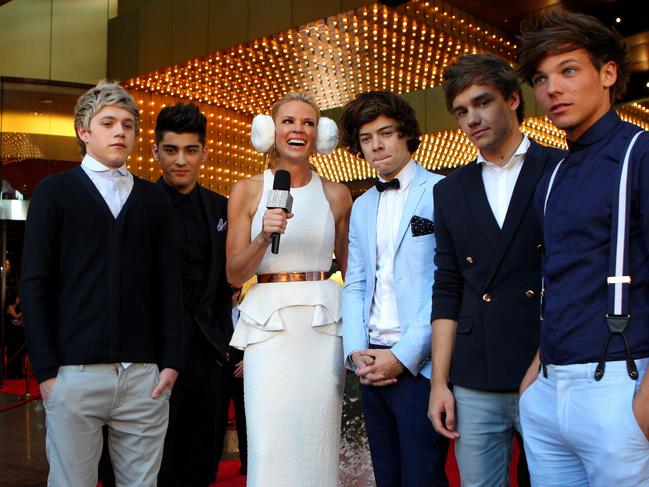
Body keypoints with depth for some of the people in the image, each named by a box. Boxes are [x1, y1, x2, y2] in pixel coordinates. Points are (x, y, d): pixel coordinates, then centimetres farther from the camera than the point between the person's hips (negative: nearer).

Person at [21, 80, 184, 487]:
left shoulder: (154, 200, 13)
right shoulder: (55, 191, 6)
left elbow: (169, 285, 10)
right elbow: (35, 284, 1)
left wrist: (172, 361, 1)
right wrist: (46, 368, -6)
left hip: (145, 375, 2)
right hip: (74, 373, -2)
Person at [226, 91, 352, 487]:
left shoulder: (336, 195, 7)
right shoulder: (247, 191, 3)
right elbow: (235, 275, 1)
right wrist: (264, 236, -16)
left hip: (324, 322, 1)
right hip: (269, 323, -1)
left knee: (318, 442, 3)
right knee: (271, 444, -3)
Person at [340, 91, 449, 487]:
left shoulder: (441, 193, -4)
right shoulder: (361, 208, 17)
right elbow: (354, 285, 14)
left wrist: (404, 355, -15)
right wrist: (356, 351, -1)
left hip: (420, 364, -6)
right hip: (373, 363, 6)